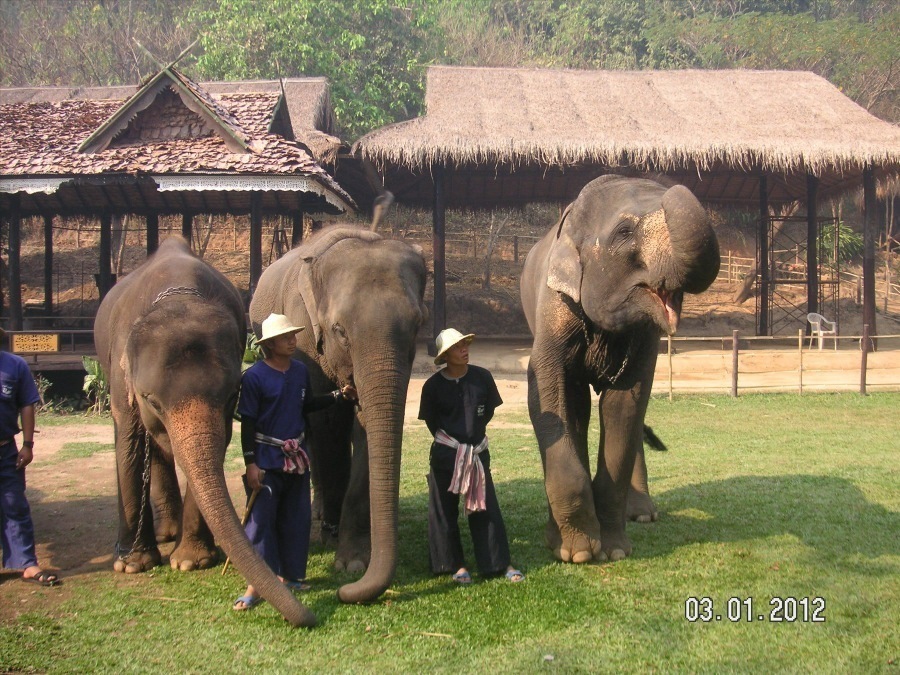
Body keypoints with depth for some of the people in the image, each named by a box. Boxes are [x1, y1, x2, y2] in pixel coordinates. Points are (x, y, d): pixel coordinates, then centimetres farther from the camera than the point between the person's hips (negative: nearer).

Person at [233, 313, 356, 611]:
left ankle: (288, 575, 22)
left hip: (297, 457, 6)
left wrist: (339, 395, 11)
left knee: (296, 518, 10)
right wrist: (250, 463, -15)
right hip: (267, 459, -6)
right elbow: (247, 422, -11)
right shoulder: (255, 376, -11)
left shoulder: (300, 371, 7)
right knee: (260, 519, -7)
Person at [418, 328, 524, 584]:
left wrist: (473, 432, 10)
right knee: (444, 510, 3)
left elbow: (488, 411, 10)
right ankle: (456, 565, 14)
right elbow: (431, 421, 3)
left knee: (486, 508, 1)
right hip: (445, 454, -1)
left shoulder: (482, 377, -3)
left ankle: (501, 563, 6)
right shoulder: (433, 385, -7)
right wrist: (448, 439, 2)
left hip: (478, 452, 1)